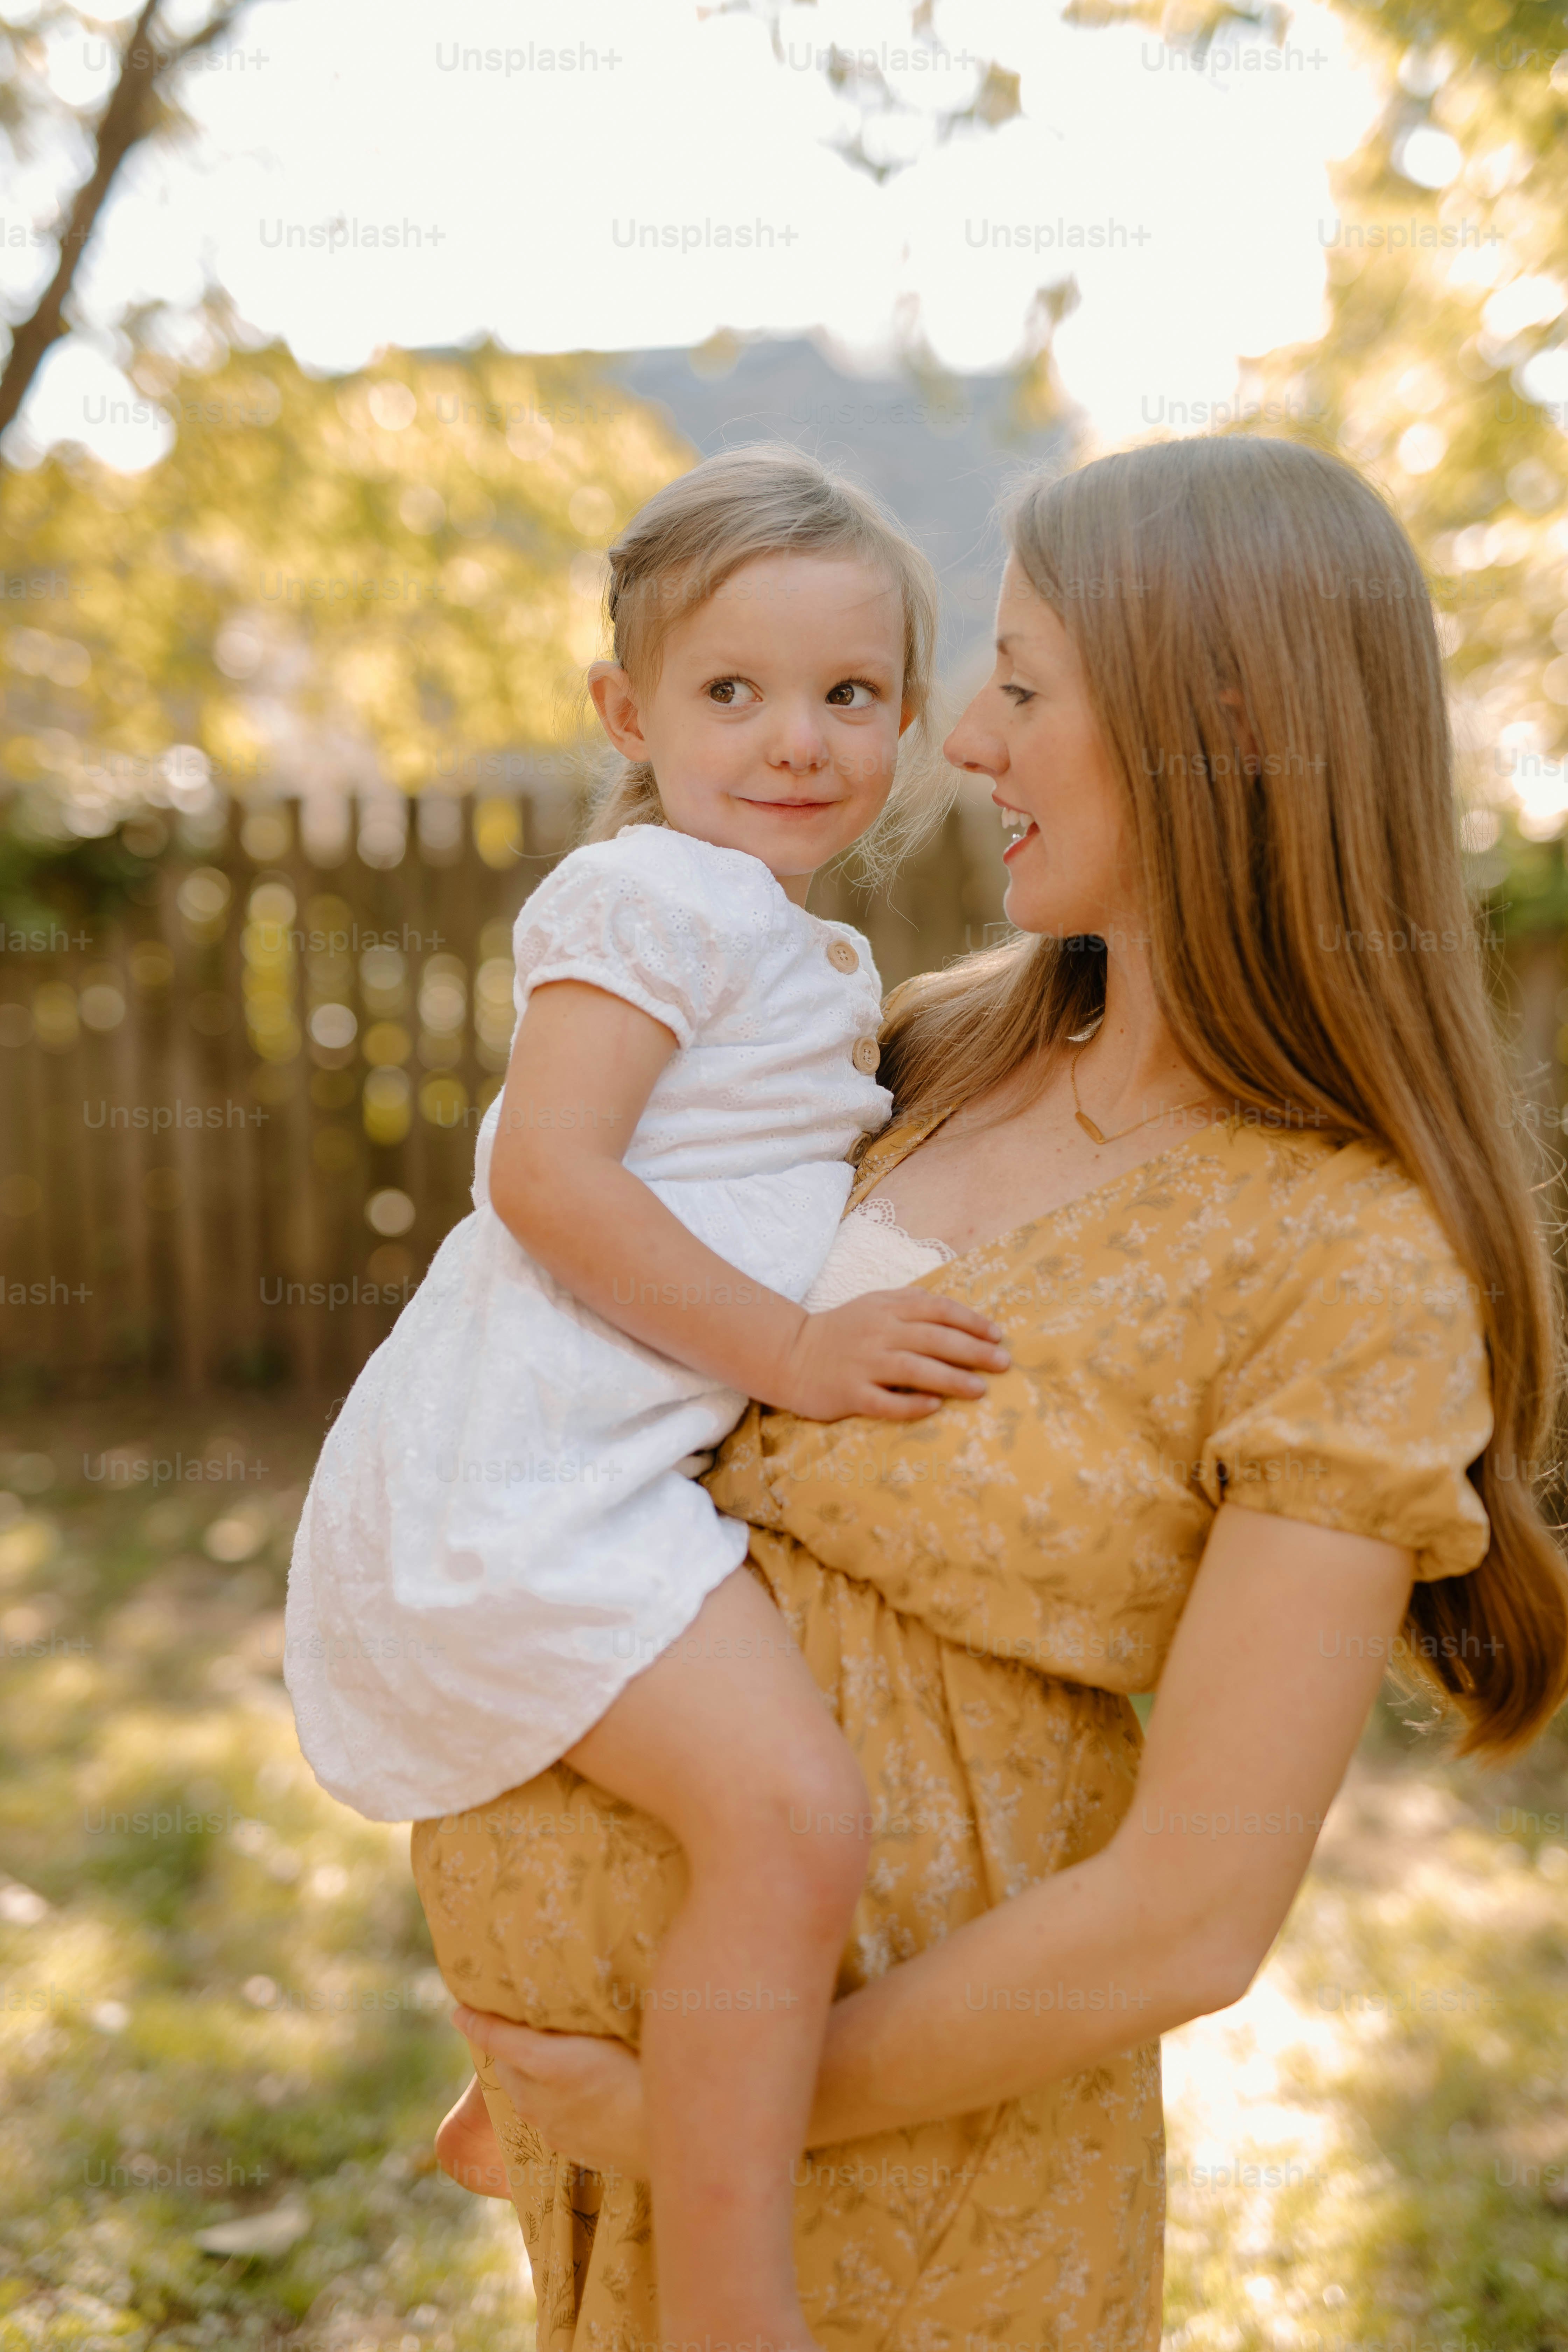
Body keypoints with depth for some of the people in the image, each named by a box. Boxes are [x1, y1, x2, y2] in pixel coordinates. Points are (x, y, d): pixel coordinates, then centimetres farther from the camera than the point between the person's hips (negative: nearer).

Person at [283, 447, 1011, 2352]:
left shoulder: (826, 963, 18)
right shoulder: (656, 896, -13)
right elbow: (547, 1176, -22)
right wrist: (790, 1353, -21)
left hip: (625, 1463, 11)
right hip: (517, 1468, -11)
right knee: (786, 1811, -27)